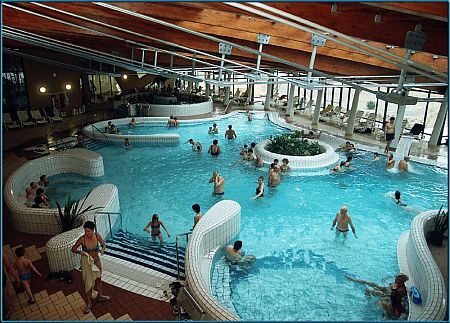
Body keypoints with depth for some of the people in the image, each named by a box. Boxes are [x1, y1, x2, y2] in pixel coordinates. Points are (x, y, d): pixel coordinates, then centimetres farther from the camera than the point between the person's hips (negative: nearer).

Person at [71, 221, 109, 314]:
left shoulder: (97, 235, -16)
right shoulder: (82, 239, -23)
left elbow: (104, 244, 0)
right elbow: (73, 249, -11)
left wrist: (102, 249, -21)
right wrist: (80, 252, -30)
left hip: (96, 261, 4)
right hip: (86, 262, -3)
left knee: (98, 279, 22)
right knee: (88, 283, 6)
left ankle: (100, 296, 46)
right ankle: (89, 303, 26)